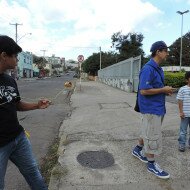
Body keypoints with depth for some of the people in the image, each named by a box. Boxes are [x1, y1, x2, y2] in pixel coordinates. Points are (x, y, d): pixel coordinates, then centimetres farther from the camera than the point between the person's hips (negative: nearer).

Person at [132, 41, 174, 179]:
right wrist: (163, 90, -18)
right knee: (153, 136, 1)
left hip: (158, 107, 10)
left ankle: (138, 150, 41)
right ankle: (151, 164, 18)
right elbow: (144, 91, -26)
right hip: (151, 108, -10)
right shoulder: (148, 69, -20)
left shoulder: (158, 69, 11)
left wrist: (165, 90, 3)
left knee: (148, 132, 22)